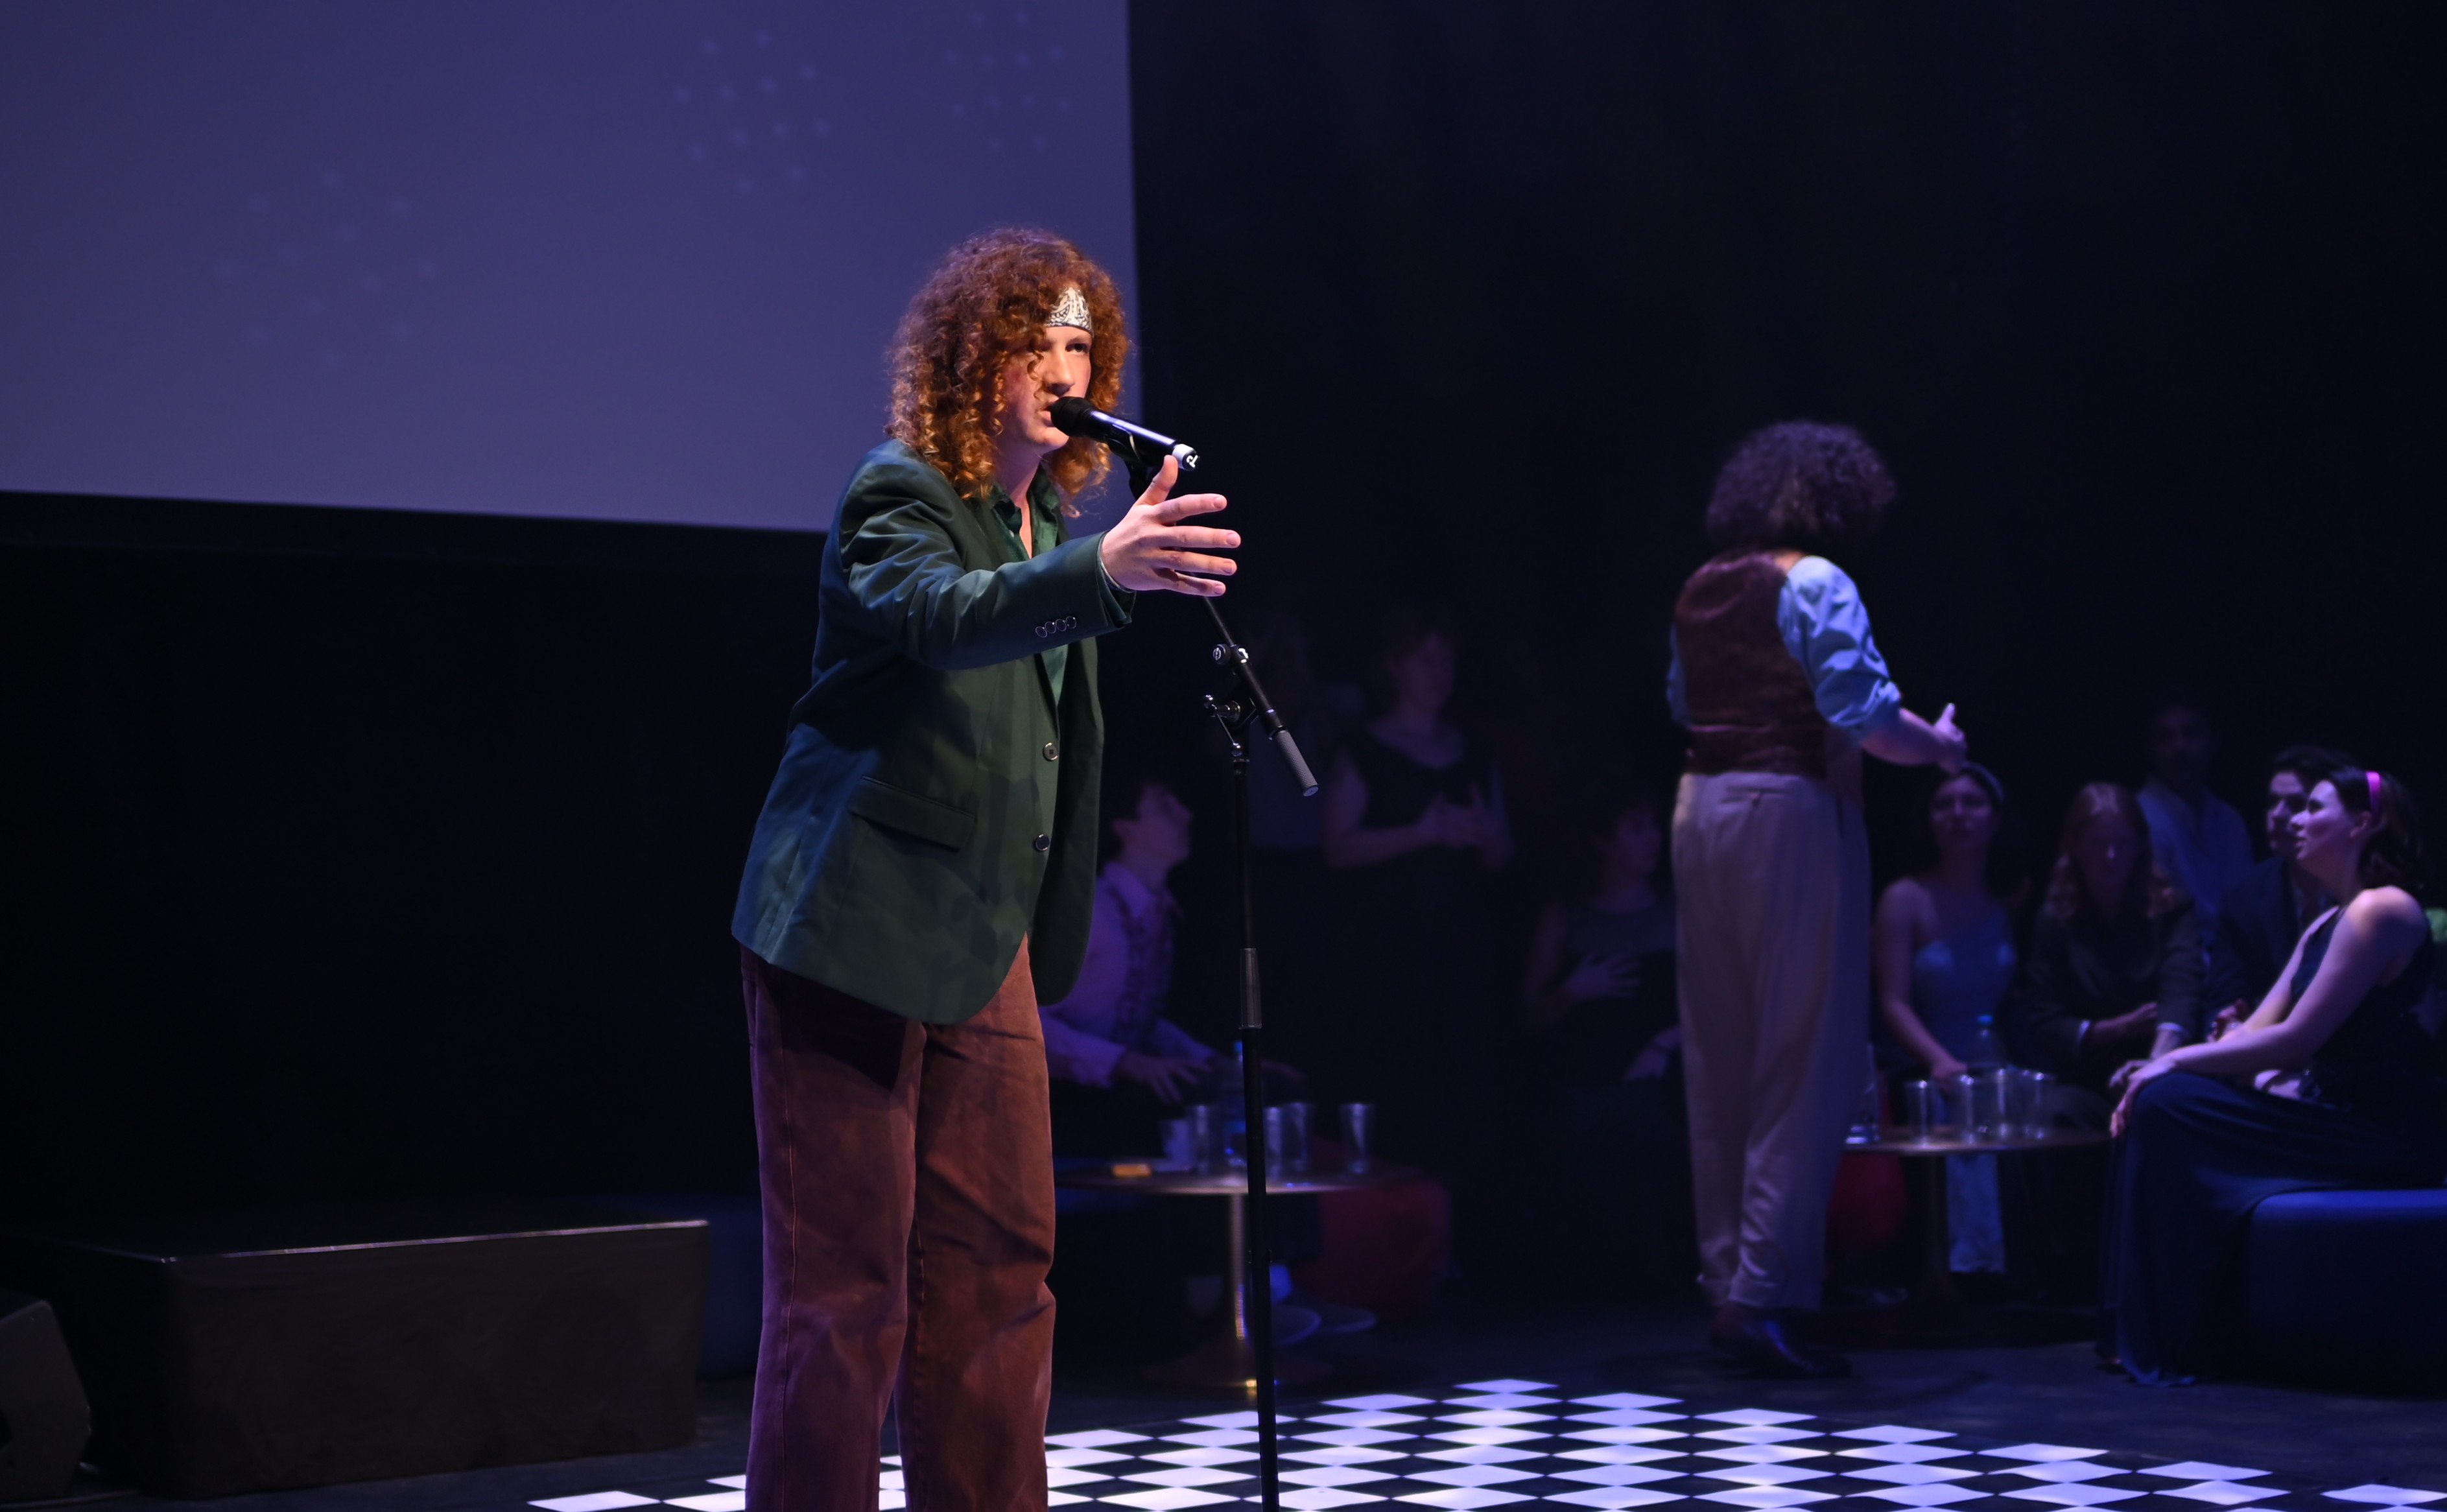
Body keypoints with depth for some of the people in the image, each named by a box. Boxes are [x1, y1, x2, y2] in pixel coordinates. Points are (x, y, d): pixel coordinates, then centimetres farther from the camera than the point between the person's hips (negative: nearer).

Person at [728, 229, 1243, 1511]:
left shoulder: (1045, 514, 13)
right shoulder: (896, 494, -12)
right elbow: (942, 613, -37)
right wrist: (1100, 570, -52)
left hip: (982, 941, 8)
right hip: (855, 929, -8)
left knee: (1000, 1262, 9)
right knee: (846, 1278, -5)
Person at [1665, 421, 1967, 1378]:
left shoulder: (1701, 591, 12)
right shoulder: (1814, 583, -9)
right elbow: (1863, 714, -16)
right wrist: (1940, 746, 1)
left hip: (1701, 807, 8)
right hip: (1788, 812, -8)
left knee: (1720, 1063, 12)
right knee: (1805, 1065, -4)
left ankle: (1727, 1282, 19)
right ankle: (1765, 1295, -8)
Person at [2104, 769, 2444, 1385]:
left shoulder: (2382, 911, -14)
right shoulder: (2327, 924, 17)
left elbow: (2295, 1040, -19)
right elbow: (2257, 1031, 12)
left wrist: (2177, 1061, -14)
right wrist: (2163, 1066, -3)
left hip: (2388, 1138, -10)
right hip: (2335, 1117, 10)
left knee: (2169, 1108, -18)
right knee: (2160, 1101, 1)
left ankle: (2170, 1347, -12)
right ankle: (2144, 1334, 2)